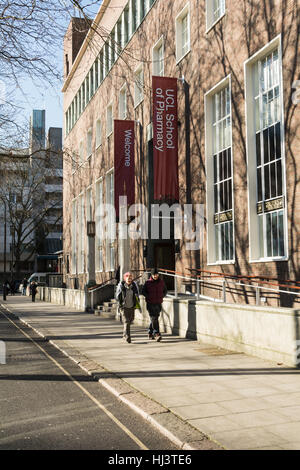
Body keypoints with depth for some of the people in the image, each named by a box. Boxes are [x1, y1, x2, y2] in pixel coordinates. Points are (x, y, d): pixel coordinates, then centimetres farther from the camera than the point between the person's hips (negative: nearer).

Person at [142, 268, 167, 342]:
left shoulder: (161, 282, 5)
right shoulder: (148, 282, -3)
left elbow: (165, 290, 19)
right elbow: (143, 291, 5)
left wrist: (162, 296, 5)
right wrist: (149, 297, -6)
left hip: (158, 303, 4)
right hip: (150, 303, -3)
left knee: (155, 318, 10)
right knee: (153, 319, -11)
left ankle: (150, 333, 26)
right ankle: (157, 334, -15)